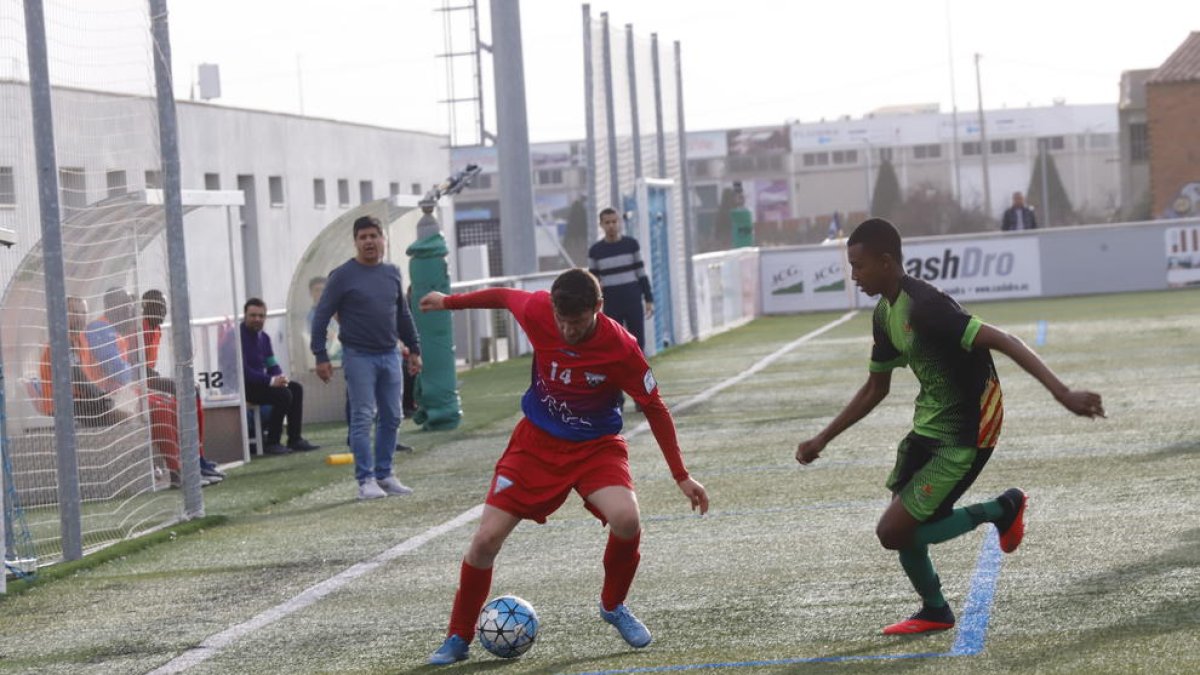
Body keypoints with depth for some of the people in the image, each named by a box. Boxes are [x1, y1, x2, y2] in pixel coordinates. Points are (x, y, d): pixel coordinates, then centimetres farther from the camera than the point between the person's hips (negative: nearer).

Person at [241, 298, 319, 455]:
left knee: (296, 388, -2)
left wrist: (280, 377, -8)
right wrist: (270, 381, -27)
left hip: (259, 382, 9)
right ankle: (271, 442, -17)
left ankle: (295, 439, -3)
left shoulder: (263, 337, 13)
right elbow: (242, 370, -23)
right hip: (244, 386, -9)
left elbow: (272, 365, 16)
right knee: (282, 394, -24)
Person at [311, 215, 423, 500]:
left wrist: (414, 349, 19)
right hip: (358, 356, -5)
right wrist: (321, 356, -10)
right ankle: (366, 479, -3)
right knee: (363, 419, -6)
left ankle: (384, 474, 16)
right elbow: (322, 316, -5)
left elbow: (403, 315, 21)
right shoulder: (343, 276, -5)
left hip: (390, 356, 5)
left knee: (391, 418, 6)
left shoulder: (392, 273, 10)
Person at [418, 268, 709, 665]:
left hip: (596, 446, -2)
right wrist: (449, 302, 20)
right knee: (486, 539, -7)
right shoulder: (537, 311, -18)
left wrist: (681, 476, -10)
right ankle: (458, 639, 15)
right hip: (536, 441, 2)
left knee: (627, 520, -29)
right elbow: (503, 296, 5)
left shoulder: (621, 348, -24)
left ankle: (613, 606, 1)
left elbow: (654, 408, -12)